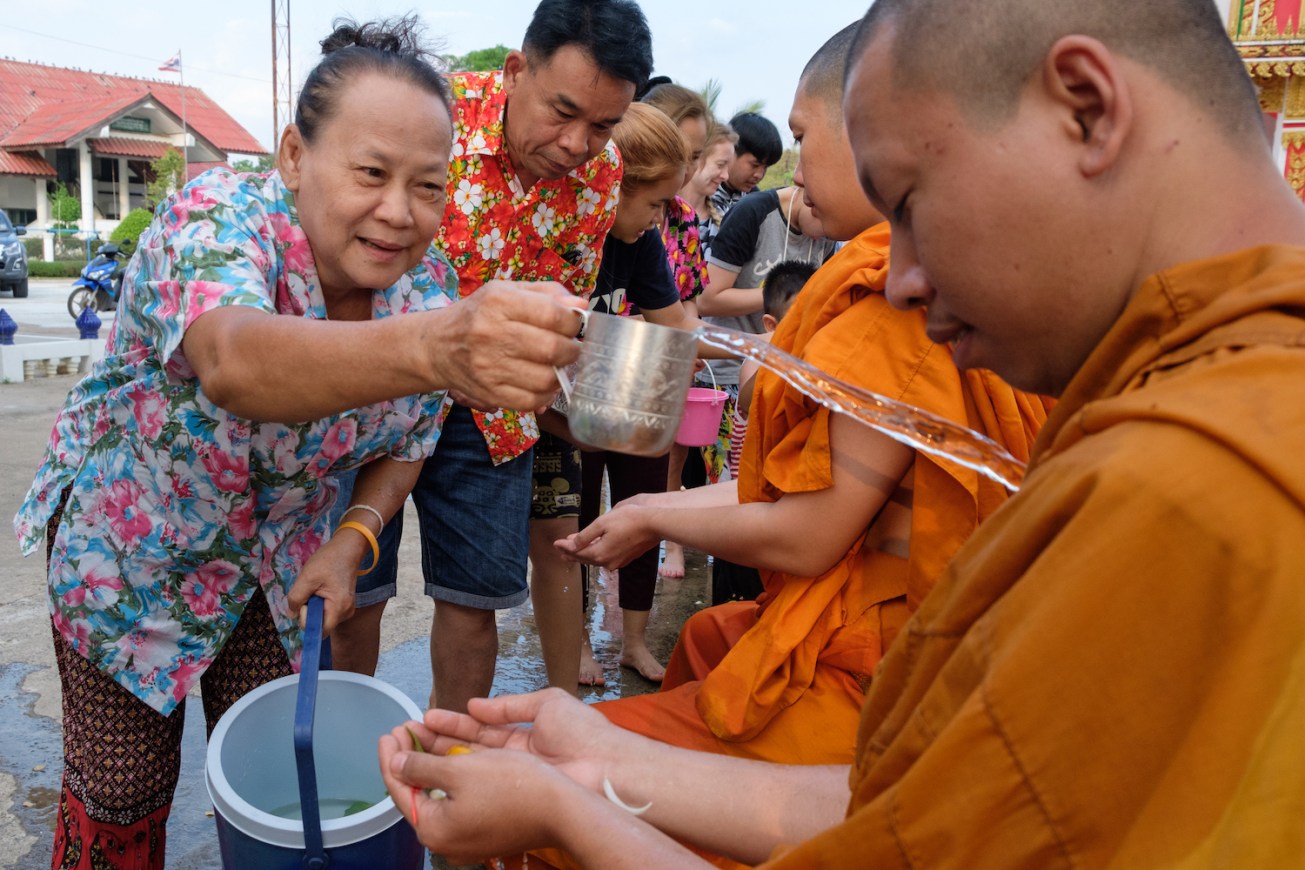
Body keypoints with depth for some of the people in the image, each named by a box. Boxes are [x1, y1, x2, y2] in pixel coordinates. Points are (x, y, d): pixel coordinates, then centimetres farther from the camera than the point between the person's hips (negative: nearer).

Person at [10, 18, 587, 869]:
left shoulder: (431, 286, -17)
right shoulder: (214, 220, -31)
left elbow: (406, 442, -2)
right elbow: (234, 362, -55)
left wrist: (351, 542, -19)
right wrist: (429, 348, -72)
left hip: (279, 559, 3)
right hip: (128, 543, -3)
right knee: (122, 794, 9)